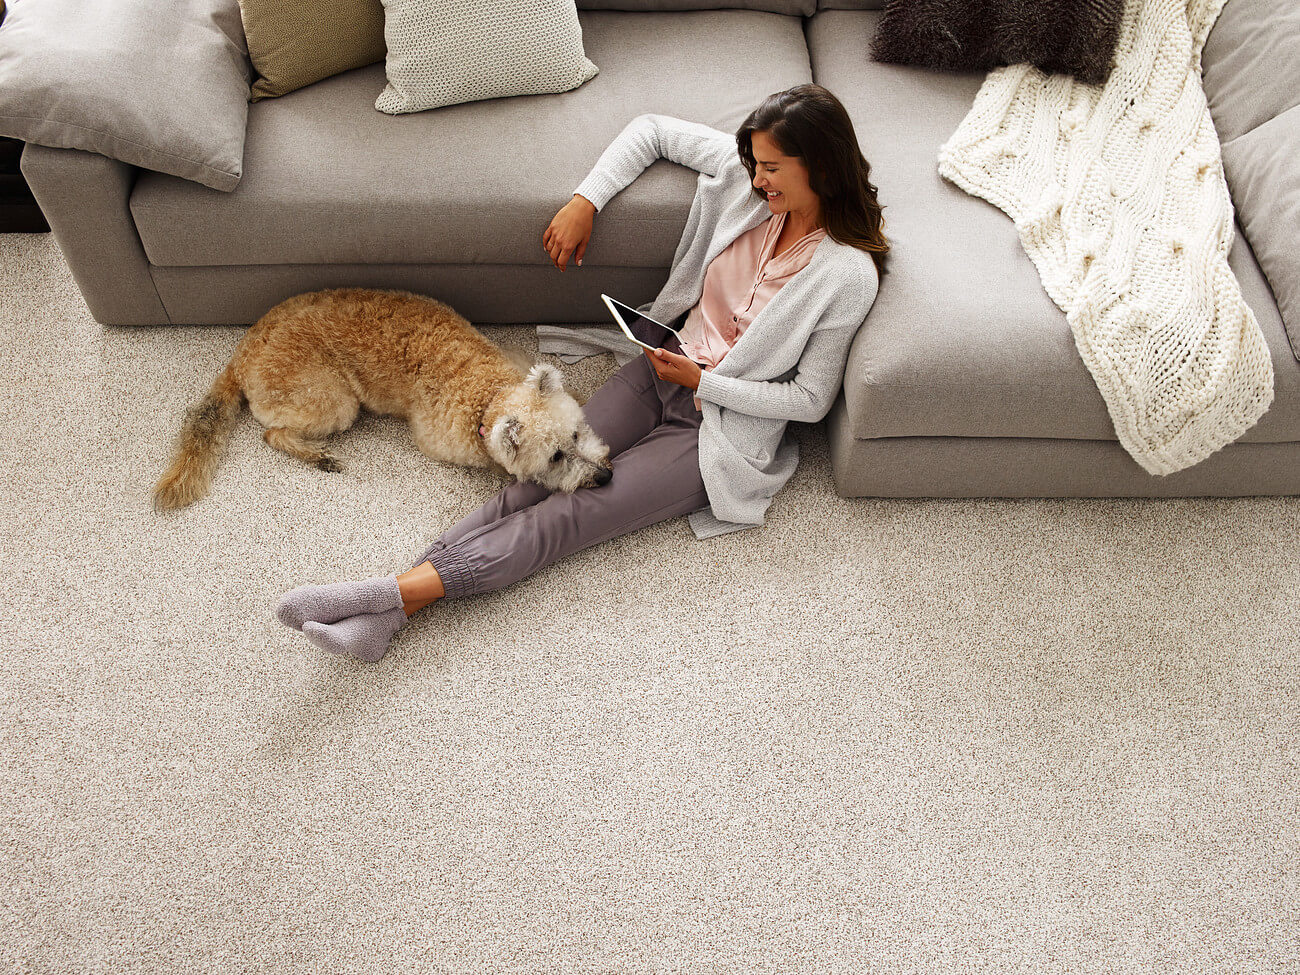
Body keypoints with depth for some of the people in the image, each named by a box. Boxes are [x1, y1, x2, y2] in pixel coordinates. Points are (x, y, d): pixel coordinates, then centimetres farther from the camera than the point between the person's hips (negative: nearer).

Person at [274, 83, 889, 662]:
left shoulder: (848, 273, -18)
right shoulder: (747, 174, -3)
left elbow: (811, 399, -13)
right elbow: (653, 130, 9)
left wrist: (702, 381, -17)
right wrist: (584, 201, -4)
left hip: (724, 425, -5)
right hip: (667, 365, 5)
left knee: (578, 511, -18)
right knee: (544, 479, -13)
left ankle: (403, 593, -26)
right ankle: (387, 611, -21)